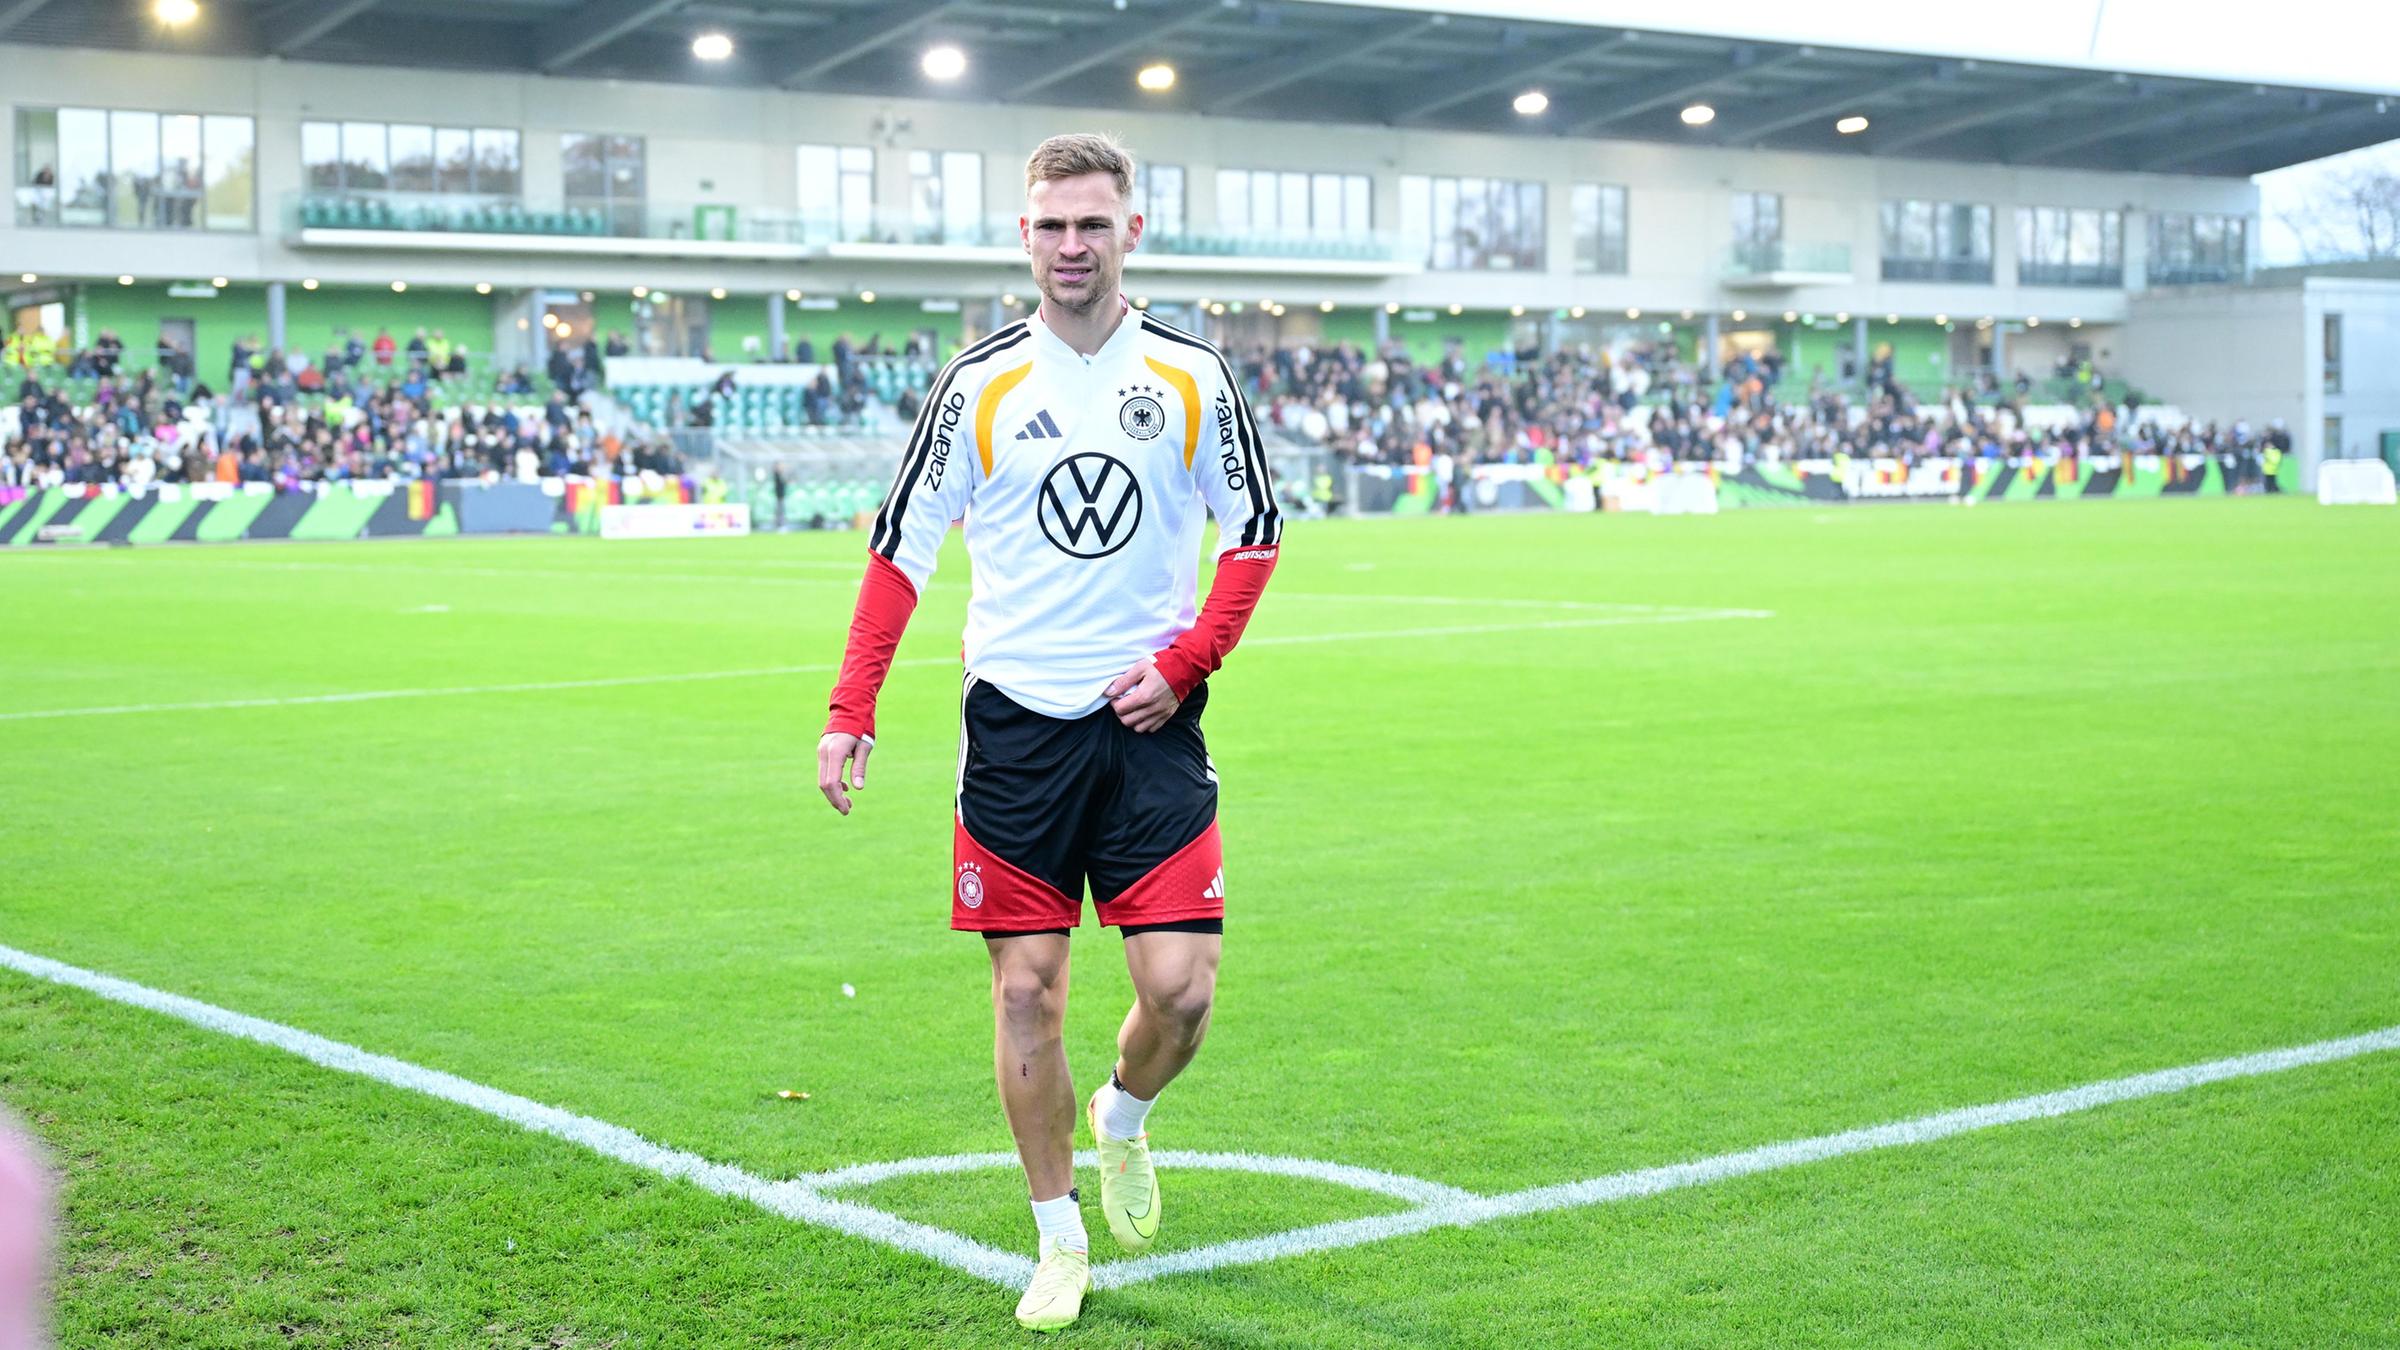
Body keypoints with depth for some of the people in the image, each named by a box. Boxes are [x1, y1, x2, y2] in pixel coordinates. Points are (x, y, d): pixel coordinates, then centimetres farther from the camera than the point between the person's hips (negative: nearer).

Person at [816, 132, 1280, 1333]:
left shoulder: (1192, 376, 1)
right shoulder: (976, 385, 0)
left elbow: (1254, 533, 9)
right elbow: (900, 550, 3)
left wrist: (1186, 661, -4)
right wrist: (851, 715, -5)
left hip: (1149, 722, 0)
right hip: (1015, 725, 0)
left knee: (1180, 986, -7)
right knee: (1027, 990, 1)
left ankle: (1122, 1118, 27)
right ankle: (1059, 1241, 17)